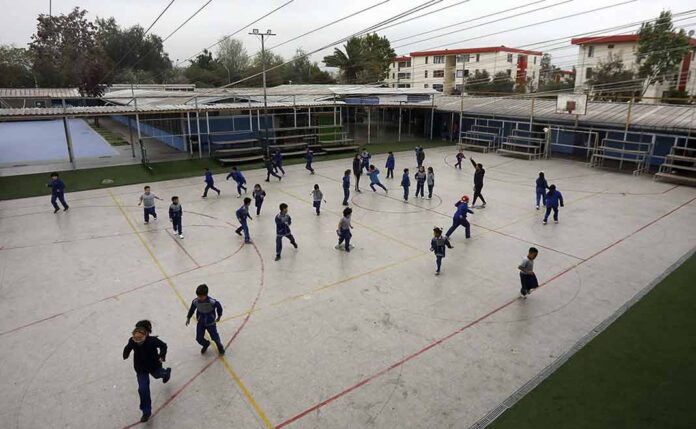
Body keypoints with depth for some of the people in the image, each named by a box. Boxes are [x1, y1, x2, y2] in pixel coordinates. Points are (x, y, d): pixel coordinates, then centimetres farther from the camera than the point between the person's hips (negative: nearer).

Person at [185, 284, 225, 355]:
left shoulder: (212, 302, -31)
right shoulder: (195, 301, -21)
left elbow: (219, 306, -10)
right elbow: (192, 309, 1)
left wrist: (219, 316, 4)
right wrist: (188, 317, 13)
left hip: (210, 322, -3)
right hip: (200, 323, 3)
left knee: (214, 337, 8)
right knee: (199, 338, 6)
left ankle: (219, 345, 42)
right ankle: (206, 344, 42)